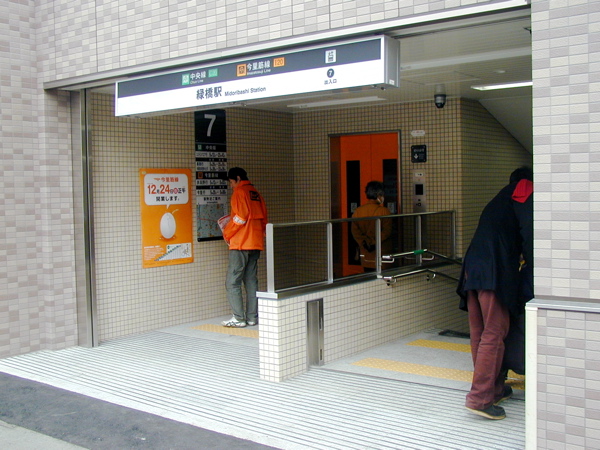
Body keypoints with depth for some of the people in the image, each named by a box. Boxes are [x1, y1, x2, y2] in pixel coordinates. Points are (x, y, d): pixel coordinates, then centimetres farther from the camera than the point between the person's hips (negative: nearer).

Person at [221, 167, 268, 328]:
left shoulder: (240, 193, -6)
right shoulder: (256, 194, 16)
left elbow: (240, 217, -15)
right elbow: (263, 219, 16)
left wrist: (226, 234, -3)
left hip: (240, 244, -8)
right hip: (256, 243, 8)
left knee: (232, 282, -4)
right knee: (251, 280, 10)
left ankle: (238, 318, -6)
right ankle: (252, 317, 11)